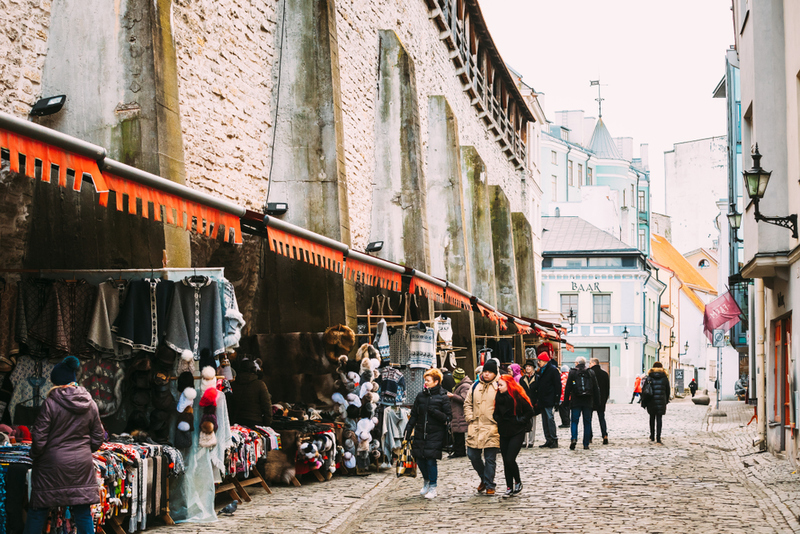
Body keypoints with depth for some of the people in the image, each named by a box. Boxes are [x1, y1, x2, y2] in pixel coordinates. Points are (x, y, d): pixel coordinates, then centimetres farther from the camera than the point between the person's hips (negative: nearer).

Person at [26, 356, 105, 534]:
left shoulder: (51, 403, -12)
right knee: (83, 512, 7)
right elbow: (98, 438, 9)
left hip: (53, 462, -4)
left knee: (38, 510, 7)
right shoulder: (90, 405, 3)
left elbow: (39, 437, -10)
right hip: (81, 464, 4)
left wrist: (34, 454, 7)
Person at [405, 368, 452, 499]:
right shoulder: (420, 396, 8)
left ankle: (433, 487, 5)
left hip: (435, 434, -4)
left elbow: (448, 417, -6)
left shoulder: (442, 398, -4)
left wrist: (435, 412, -20)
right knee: (420, 459, 6)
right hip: (420, 433, 4)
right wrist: (408, 430, 7)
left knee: (431, 460, -9)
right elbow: (414, 415, 13)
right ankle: (426, 482, 31)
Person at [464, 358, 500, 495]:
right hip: (475, 427, 5)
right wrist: (469, 417, 8)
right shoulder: (476, 386, 13)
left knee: (490, 458, -1)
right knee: (473, 455, 6)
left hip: (491, 428, -5)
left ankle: (489, 485, 7)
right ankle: (484, 478, 27)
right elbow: (468, 403, 20)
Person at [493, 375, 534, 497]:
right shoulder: (499, 397, 5)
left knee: (510, 459, -13)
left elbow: (530, 411, -3)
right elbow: (496, 413, 21)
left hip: (517, 432, -6)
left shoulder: (518, 397, -11)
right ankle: (509, 488, 14)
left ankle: (518, 482, 10)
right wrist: (498, 420, 4)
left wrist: (521, 421, -9)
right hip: (504, 432, 6)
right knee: (506, 461, 5)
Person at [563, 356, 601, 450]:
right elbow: (596, 388, 8)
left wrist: (566, 400, 3)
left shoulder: (572, 373, -1)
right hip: (588, 401, 2)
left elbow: (568, 388, -3)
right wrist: (596, 401, 12)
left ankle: (573, 438, -20)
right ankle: (586, 444, 5)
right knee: (587, 422, 7)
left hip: (576, 401, -2)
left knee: (574, 421, 2)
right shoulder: (591, 373, 6)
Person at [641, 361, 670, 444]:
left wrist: (643, 403, 5)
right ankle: (658, 438, -13)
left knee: (652, 418, 15)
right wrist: (666, 401, 21)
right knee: (659, 419, -3)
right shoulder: (664, 378, 1)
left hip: (651, 401, 1)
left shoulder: (649, 377, 0)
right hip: (661, 401, -1)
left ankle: (652, 437, 24)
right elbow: (667, 390, 7)